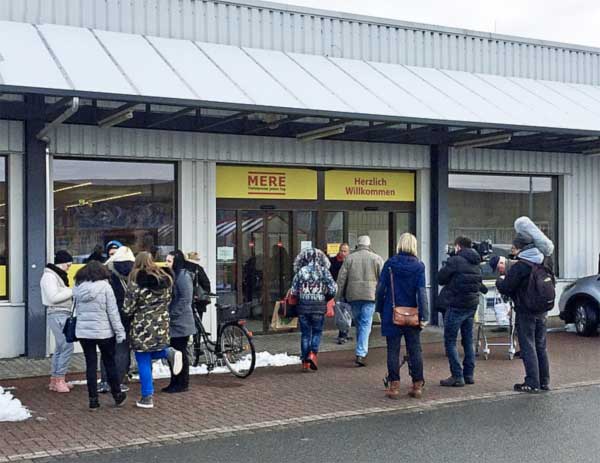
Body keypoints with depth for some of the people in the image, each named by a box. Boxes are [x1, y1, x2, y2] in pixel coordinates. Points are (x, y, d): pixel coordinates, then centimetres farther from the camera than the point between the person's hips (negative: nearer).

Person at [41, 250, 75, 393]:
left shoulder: (58, 275, 19)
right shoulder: (49, 276, -12)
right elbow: (53, 297, -20)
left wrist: (71, 292, 2)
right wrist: (72, 291, -15)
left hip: (63, 314, 10)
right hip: (57, 314, -10)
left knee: (60, 347, 13)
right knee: (67, 346, -12)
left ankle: (54, 380, 20)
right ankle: (59, 380, -6)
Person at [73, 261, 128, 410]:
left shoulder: (77, 288, 2)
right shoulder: (105, 286, -10)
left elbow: (77, 310, 5)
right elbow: (113, 312, -9)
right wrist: (119, 331, -5)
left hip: (83, 332, 3)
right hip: (104, 332, -3)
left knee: (90, 365, 9)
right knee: (110, 364, 11)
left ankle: (93, 400, 10)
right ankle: (118, 396, 23)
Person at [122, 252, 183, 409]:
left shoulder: (136, 282, -14)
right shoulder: (165, 279, 4)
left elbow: (128, 309, -11)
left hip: (142, 327, -5)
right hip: (162, 325, 5)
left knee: (143, 362, 5)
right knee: (152, 353, 25)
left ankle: (147, 398, 8)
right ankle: (169, 352, -5)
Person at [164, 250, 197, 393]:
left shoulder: (184, 276, -14)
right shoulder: (172, 275, 15)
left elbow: (185, 299, -19)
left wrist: (172, 315, -17)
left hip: (180, 323, -9)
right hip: (173, 323, 9)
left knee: (181, 353, -2)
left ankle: (182, 384, 7)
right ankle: (174, 382, 21)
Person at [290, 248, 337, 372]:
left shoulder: (300, 272, -1)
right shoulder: (324, 271, -3)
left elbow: (293, 291, -1)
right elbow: (333, 289, -7)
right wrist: (326, 299, 11)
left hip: (303, 307, 1)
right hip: (319, 307, -1)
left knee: (305, 334, 10)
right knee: (317, 331, 13)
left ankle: (305, 361, 12)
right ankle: (313, 353, -8)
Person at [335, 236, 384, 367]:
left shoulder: (349, 258, 6)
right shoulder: (376, 258, 3)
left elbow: (341, 278, 3)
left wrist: (339, 296, 8)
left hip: (353, 295, 2)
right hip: (370, 295, -2)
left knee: (358, 323, 16)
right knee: (365, 324, -3)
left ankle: (362, 351, 26)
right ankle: (361, 354, -13)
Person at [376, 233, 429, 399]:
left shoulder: (390, 264, -3)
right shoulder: (419, 266, -4)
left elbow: (380, 288, -1)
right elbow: (422, 292, -8)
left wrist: (380, 309, 9)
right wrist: (424, 316, -6)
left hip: (392, 314, 0)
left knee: (393, 350, 5)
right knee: (415, 350, 10)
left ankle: (394, 386, 5)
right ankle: (417, 385, 14)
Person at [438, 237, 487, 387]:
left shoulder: (455, 260, -13)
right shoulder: (476, 263, 10)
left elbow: (441, 278, -5)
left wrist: (445, 266, 11)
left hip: (457, 306, -7)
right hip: (472, 305, 7)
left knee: (450, 341, -1)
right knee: (468, 341, 15)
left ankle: (457, 376, -5)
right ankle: (469, 375, 19)